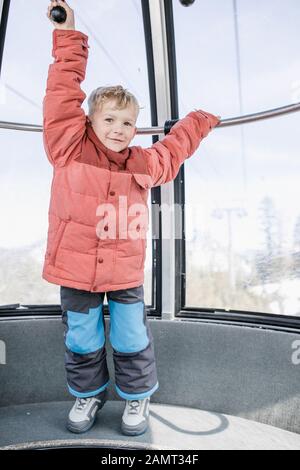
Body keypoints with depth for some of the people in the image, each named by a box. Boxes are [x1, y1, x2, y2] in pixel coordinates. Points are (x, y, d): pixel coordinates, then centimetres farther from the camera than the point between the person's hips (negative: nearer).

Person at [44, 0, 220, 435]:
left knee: (132, 339, 13)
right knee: (81, 339, 15)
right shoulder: (69, 150, -6)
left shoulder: (146, 164, 4)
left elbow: (174, 147, 24)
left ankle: (137, 394, 39)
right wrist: (68, 37, -7)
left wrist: (200, 121, 36)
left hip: (126, 273, 2)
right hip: (76, 270, -1)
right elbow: (64, 92, -7)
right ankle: (89, 392, 42)